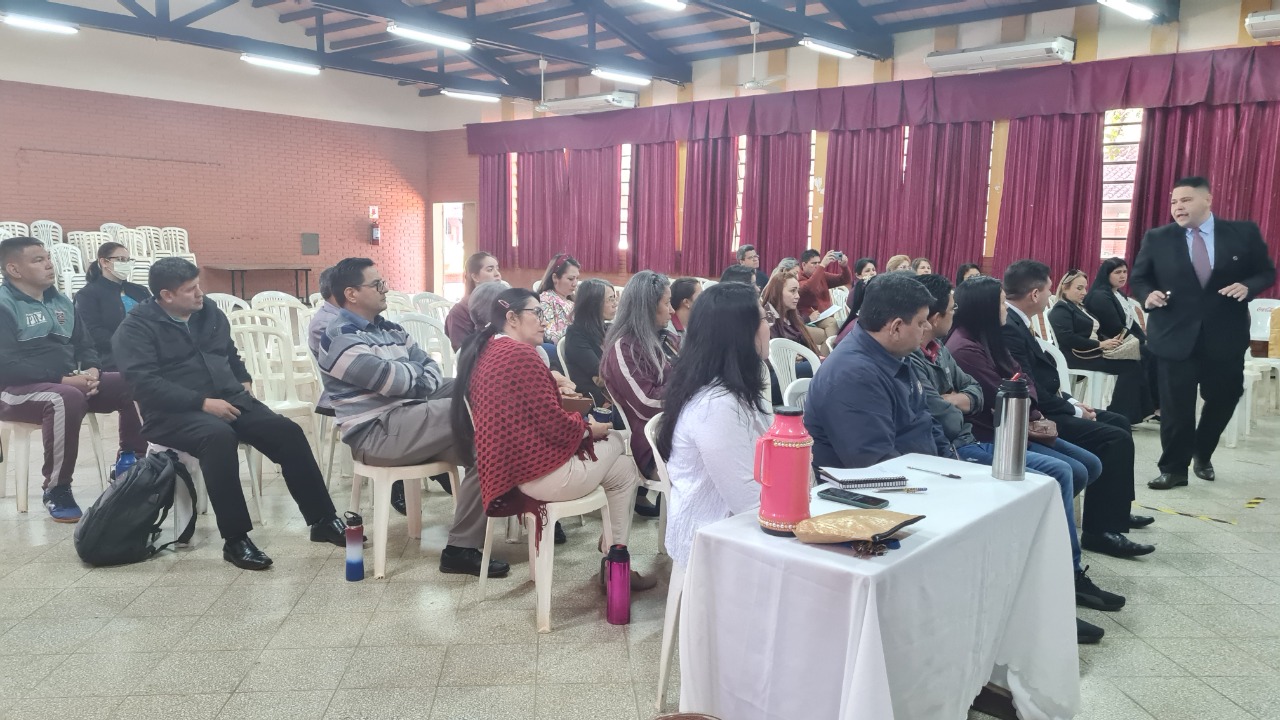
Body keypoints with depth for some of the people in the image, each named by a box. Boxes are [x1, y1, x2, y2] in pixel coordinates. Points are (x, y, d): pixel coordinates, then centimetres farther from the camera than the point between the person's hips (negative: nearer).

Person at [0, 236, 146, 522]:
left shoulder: (60, 301, 14)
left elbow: (84, 344, 17)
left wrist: (92, 371, -6)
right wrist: (63, 379, -24)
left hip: (70, 382, 7)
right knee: (67, 399, -39)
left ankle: (132, 458, 2)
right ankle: (56, 490, -27)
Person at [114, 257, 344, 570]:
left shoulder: (208, 311, 14)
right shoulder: (137, 328, -6)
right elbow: (144, 383, -18)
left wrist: (243, 381, 11)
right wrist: (202, 402, -24)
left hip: (229, 400, 6)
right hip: (174, 413, -6)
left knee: (288, 433, -16)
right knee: (219, 436, -39)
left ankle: (323, 521, -9)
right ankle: (235, 539, -31)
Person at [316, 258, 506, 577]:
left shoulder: (388, 328, 19)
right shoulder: (341, 339, -10)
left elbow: (430, 368, 14)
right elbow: (396, 380, -18)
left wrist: (421, 386, -9)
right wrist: (415, 370, 4)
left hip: (410, 419, 9)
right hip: (376, 433, -9)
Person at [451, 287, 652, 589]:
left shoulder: (484, 352, 10)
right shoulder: (520, 353, -19)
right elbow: (553, 424, -21)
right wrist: (589, 428, -3)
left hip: (507, 465, 10)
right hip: (539, 471, -9)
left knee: (613, 440, 18)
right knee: (625, 470, 11)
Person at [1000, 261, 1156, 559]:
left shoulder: (1015, 322, 9)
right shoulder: (1008, 328, -24)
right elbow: (1031, 393, -25)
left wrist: (1071, 401, 5)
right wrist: (1074, 410, -12)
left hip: (1047, 407, 11)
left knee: (1119, 423, 18)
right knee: (1116, 439, -16)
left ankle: (1116, 510, 29)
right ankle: (1100, 529, -10)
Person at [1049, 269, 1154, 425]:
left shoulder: (1081, 307, 23)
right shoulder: (1061, 309, -5)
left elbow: (1093, 334, 20)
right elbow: (1067, 339, -19)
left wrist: (1110, 340, -2)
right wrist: (1101, 345, -17)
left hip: (1092, 353, 8)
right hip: (1076, 357, -8)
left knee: (1137, 361, -13)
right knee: (1129, 366, -20)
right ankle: (1121, 415, -16)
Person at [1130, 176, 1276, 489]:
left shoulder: (1244, 233, 0)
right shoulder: (1156, 238, -1)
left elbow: (1267, 272, 7)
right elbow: (1137, 278, 7)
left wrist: (1248, 287, -15)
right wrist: (1148, 295, -14)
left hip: (1225, 337, 2)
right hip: (1175, 337, -1)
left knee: (1223, 399, 14)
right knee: (1176, 407, 0)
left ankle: (1202, 454, 38)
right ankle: (1174, 468, 14)